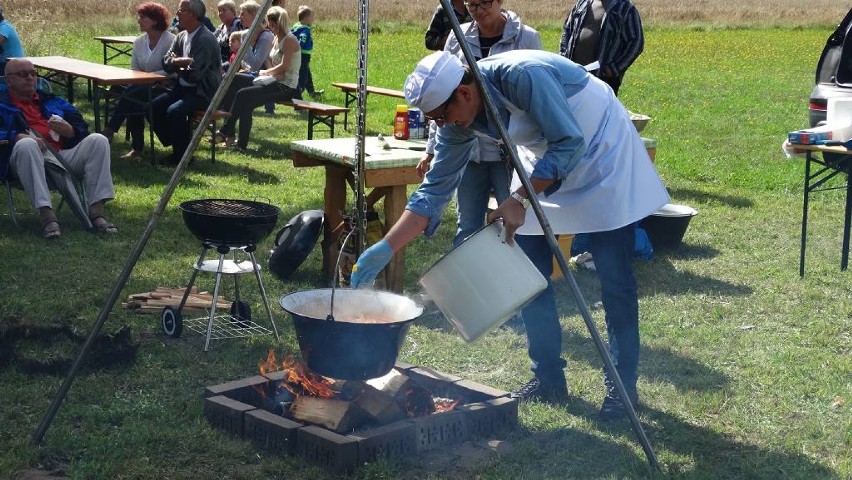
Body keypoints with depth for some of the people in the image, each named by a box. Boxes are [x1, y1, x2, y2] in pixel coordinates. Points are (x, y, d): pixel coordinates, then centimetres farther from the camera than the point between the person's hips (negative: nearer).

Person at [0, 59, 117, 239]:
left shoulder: (52, 101, 32)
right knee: (26, 145, -37)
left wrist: (69, 131, -1)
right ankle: (46, 215, -44)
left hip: (64, 154, 4)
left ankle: (96, 210, -27)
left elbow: (81, 127, 22)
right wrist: (18, 136, -21)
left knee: (98, 140, -18)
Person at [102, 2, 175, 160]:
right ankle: (136, 148, -20)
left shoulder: (170, 41, -9)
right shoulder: (139, 42, 11)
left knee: (131, 94, -29)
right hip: (142, 87, 6)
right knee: (132, 103, -27)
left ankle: (109, 131, -21)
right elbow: (134, 71, 15)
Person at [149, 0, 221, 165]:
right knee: (155, 106, -8)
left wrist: (178, 64, -3)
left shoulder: (206, 40, -17)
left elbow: (194, 74, -23)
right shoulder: (181, 37, 10)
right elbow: (166, 62, 7)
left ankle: (182, 155, -10)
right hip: (183, 88, 9)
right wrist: (181, 62, -13)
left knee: (174, 111, -28)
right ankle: (174, 146, 5)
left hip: (203, 92, -9)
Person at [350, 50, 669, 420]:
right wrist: (387, 248, -15)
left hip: (601, 150, -7)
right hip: (545, 159, 7)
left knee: (613, 278, -6)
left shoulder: (521, 75, -35)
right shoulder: (458, 120, -13)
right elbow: (435, 189, -8)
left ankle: (622, 385, 6)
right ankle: (548, 378, 12)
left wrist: (520, 199, -34)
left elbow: (570, 143, -31)